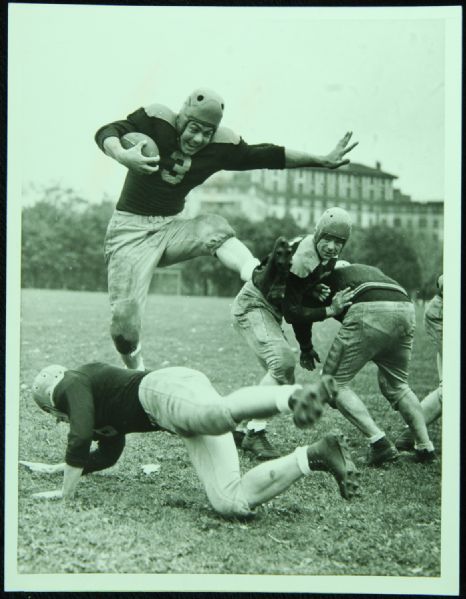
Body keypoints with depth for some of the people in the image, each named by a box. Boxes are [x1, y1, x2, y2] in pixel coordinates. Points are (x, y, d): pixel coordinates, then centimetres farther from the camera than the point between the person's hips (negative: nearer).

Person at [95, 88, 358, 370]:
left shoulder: (220, 146, -3)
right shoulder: (156, 120, -13)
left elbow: (267, 156, -2)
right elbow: (107, 132, -22)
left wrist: (323, 160, -7)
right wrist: (121, 155, -45)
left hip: (171, 228, 3)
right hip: (131, 228, -3)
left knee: (213, 227, -27)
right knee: (125, 318, -12)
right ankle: (135, 371, 15)